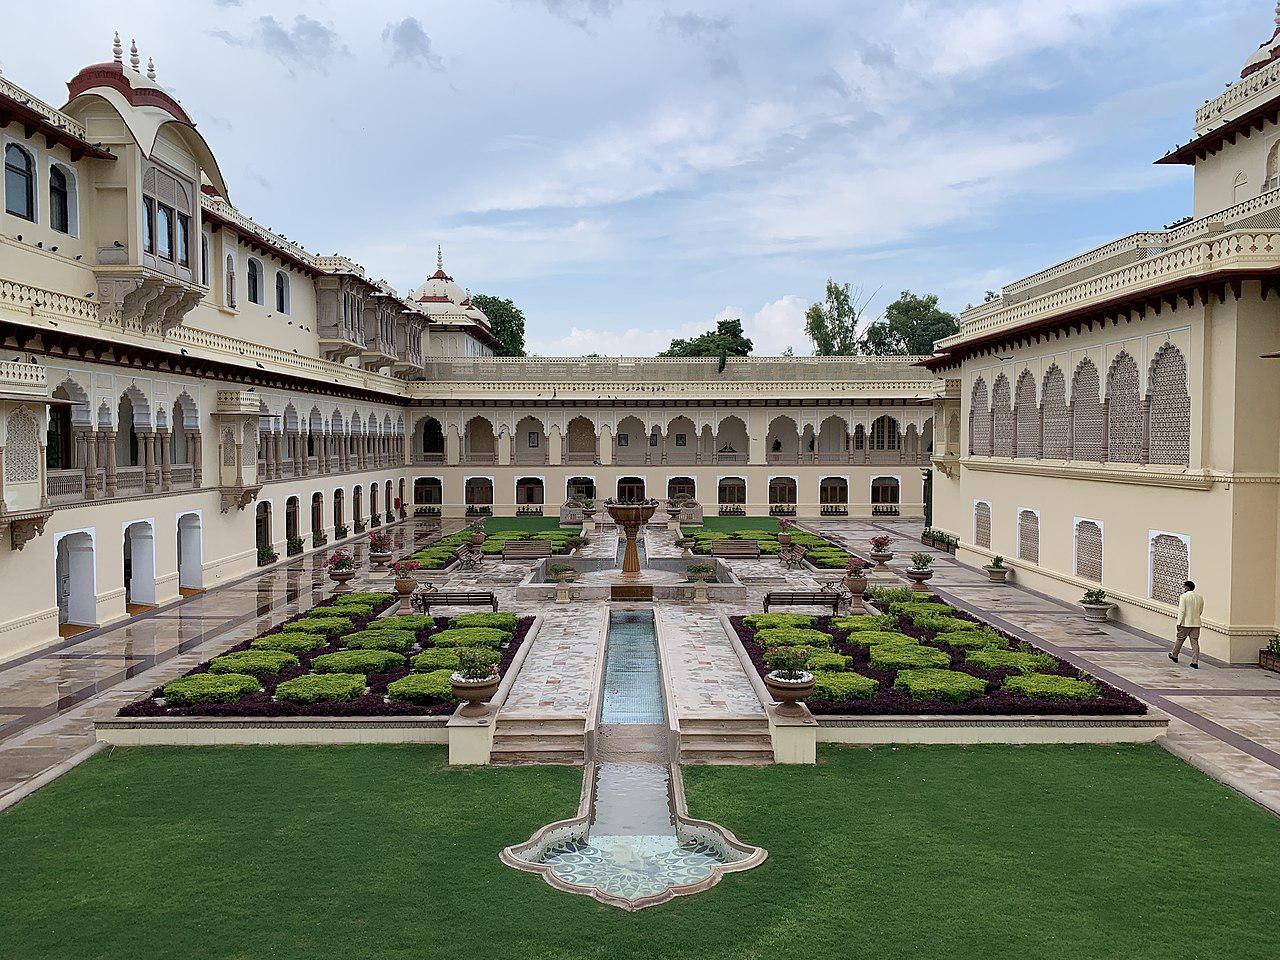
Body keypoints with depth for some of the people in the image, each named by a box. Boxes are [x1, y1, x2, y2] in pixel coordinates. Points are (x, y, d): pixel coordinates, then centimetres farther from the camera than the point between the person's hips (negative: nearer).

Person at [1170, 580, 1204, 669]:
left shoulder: (1183, 596, -11)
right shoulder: (1200, 597, 6)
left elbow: (1181, 611, -16)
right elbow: (1201, 611, 15)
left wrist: (1179, 623, -13)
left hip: (1185, 623, -4)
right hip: (1196, 623, 4)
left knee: (1180, 640, 13)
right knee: (1195, 642, 3)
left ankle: (1174, 655, 31)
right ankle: (1195, 662, -2)